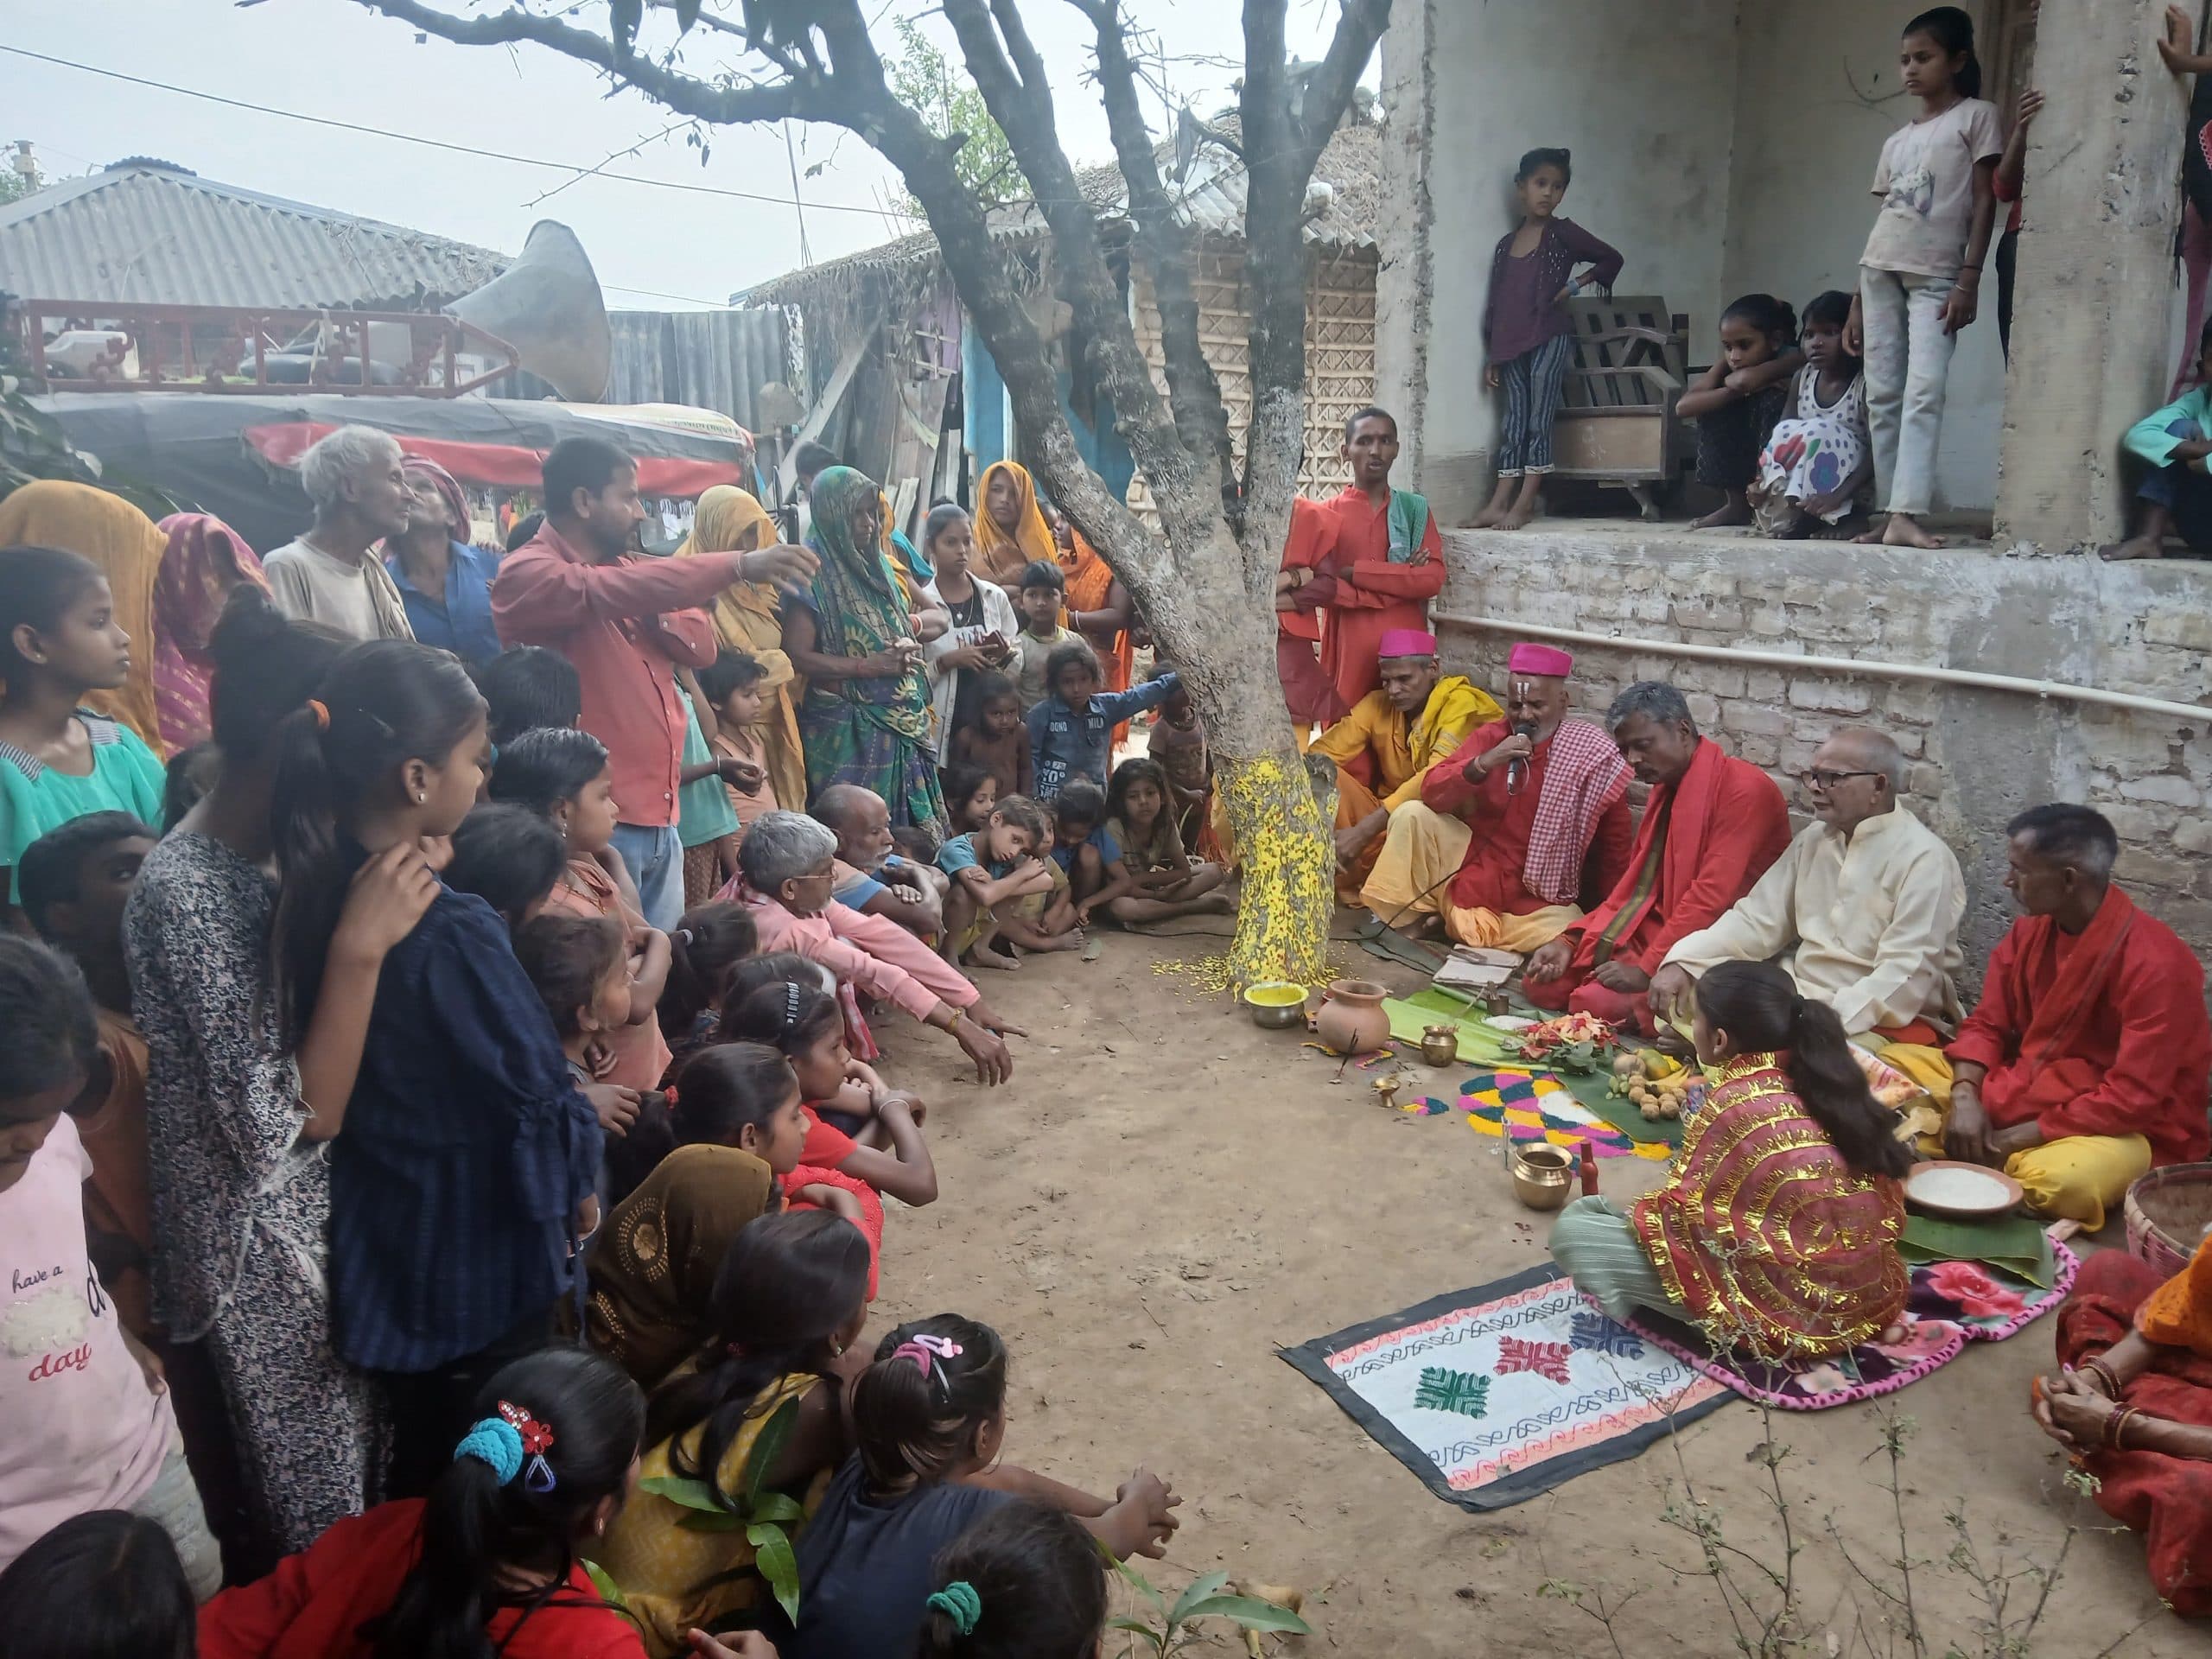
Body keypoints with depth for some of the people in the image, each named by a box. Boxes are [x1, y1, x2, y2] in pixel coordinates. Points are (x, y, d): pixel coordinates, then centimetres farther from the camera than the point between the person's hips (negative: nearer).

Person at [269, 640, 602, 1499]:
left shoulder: (313, 895, -7)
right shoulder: (454, 933, -30)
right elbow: (534, 1083, -19)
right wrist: (578, 1177, -2)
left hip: (374, 1233, 7)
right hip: (479, 1237, -7)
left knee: (414, 1454, 27)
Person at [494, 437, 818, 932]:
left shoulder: (624, 569, 17)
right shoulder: (528, 574, -10)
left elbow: (702, 648, 12)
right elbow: (607, 591, -29)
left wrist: (653, 611, -9)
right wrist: (739, 566, -34)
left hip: (659, 817, 8)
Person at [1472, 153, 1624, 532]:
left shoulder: (1563, 233, 3)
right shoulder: (1506, 244, 14)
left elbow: (1612, 259, 10)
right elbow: (1495, 302, 15)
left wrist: (1576, 284, -2)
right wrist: (1492, 358, 12)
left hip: (1549, 337, -4)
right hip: (1511, 344, 5)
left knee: (1538, 422, -6)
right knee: (1514, 423, 4)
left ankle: (1525, 504, -7)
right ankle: (1498, 503, 0)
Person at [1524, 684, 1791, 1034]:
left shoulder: (1745, 788, -16)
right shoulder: (1665, 787, 12)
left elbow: (1712, 898, -22)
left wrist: (1647, 970, -22)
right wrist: (1571, 941, 0)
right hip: (1649, 936, 8)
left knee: (1598, 1002, -26)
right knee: (1540, 984, -3)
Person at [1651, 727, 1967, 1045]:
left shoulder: (1924, 859, -12)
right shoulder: (1814, 839, 10)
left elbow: (1906, 975, -21)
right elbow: (1757, 917, 6)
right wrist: (1682, 963, -10)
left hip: (1883, 1023, -6)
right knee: (1684, 1005, -10)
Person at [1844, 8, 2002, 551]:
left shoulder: (1976, 115, 5)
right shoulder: (1897, 139, 19)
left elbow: (1985, 201, -2)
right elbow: (1885, 216, 17)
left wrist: (1969, 279, -13)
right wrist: (1857, 303, 11)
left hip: (1937, 276, -6)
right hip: (1880, 268, 6)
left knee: (1924, 392, -18)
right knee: (1882, 395, 1)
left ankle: (1906, 515, -27)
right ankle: (1889, 512, 3)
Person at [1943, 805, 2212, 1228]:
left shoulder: (2155, 963, -24)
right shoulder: (2030, 931, -2)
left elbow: (2133, 1099, -26)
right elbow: (1987, 1025, 3)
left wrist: (2019, 1138, -24)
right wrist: (1965, 1097, -17)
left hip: (2128, 1127, -6)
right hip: (2030, 1094, 6)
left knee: (2056, 1180, -38)